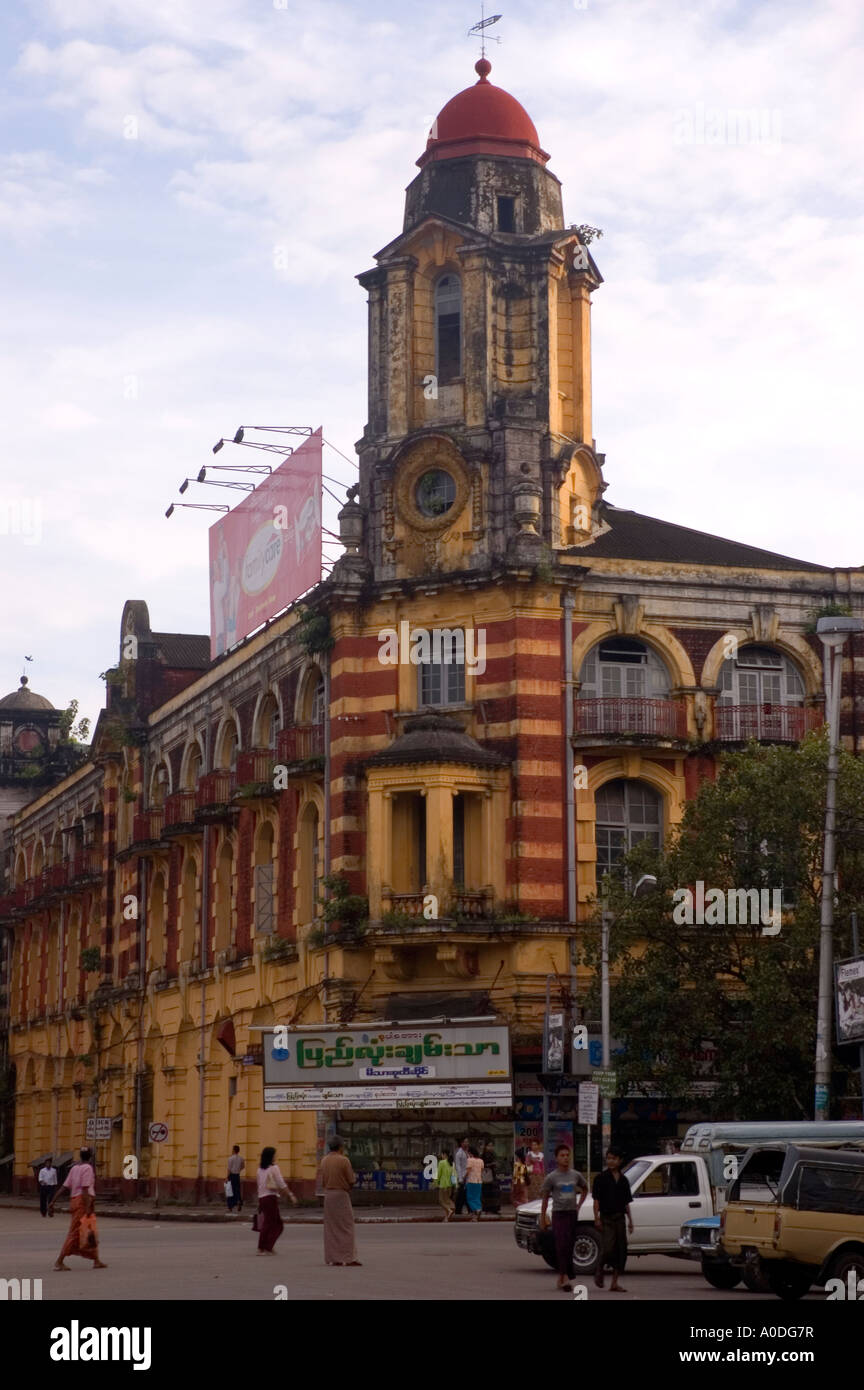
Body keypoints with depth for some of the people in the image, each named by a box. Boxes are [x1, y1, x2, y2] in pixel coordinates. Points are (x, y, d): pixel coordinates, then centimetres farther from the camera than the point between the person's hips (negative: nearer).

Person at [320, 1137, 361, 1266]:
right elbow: (352, 1181, -10)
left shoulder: (324, 1161, 7)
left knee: (331, 1227, 9)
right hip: (341, 1195, -6)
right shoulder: (344, 1160, -11)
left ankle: (333, 1258, 8)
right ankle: (349, 1257, -8)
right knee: (346, 1226, -3)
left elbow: (323, 1182, 9)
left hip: (328, 1195, 6)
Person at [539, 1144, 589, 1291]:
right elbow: (545, 1198, 4)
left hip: (572, 1214, 4)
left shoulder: (576, 1175, 8)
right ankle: (564, 1276, -18)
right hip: (558, 1214, -4)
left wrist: (578, 1205, 13)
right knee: (562, 1245, -14)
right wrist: (542, 1219, 3)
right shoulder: (551, 1177, -2)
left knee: (569, 1246, 5)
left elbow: (585, 1189, 26)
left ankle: (561, 1278, 14)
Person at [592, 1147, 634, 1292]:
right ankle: (599, 1270, 14)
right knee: (608, 1248, -15)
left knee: (621, 1250, 2)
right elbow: (596, 1199, -5)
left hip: (619, 1218, 5)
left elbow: (626, 1202, 16)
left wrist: (630, 1220, 11)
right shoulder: (601, 1178, -2)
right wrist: (597, 1218, -13)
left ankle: (614, 1283, 9)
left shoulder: (623, 1180, 11)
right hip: (606, 1218, -5)